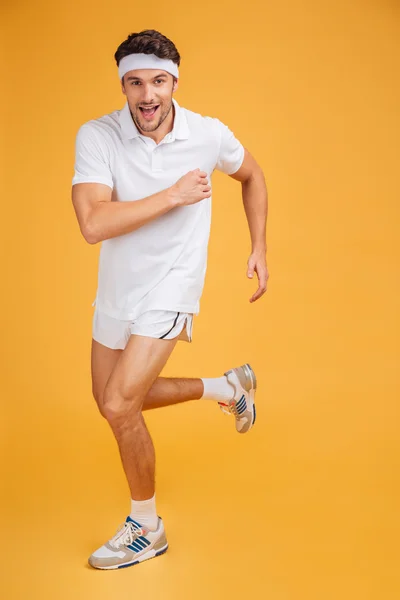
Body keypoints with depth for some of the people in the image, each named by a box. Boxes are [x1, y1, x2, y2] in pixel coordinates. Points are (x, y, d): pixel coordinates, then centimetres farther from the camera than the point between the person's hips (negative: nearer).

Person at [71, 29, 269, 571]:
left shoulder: (209, 134, -11)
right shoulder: (96, 136, -15)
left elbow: (251, 175, 11)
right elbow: (93, 224, -28)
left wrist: (260, 249, 7)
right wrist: (174, 195, -26)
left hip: (171, 287, -4)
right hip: (116, 289, 4)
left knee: (119, 405, -14)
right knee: (114, 401, 18)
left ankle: (146, 528, 10)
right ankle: (227, 388, 37)